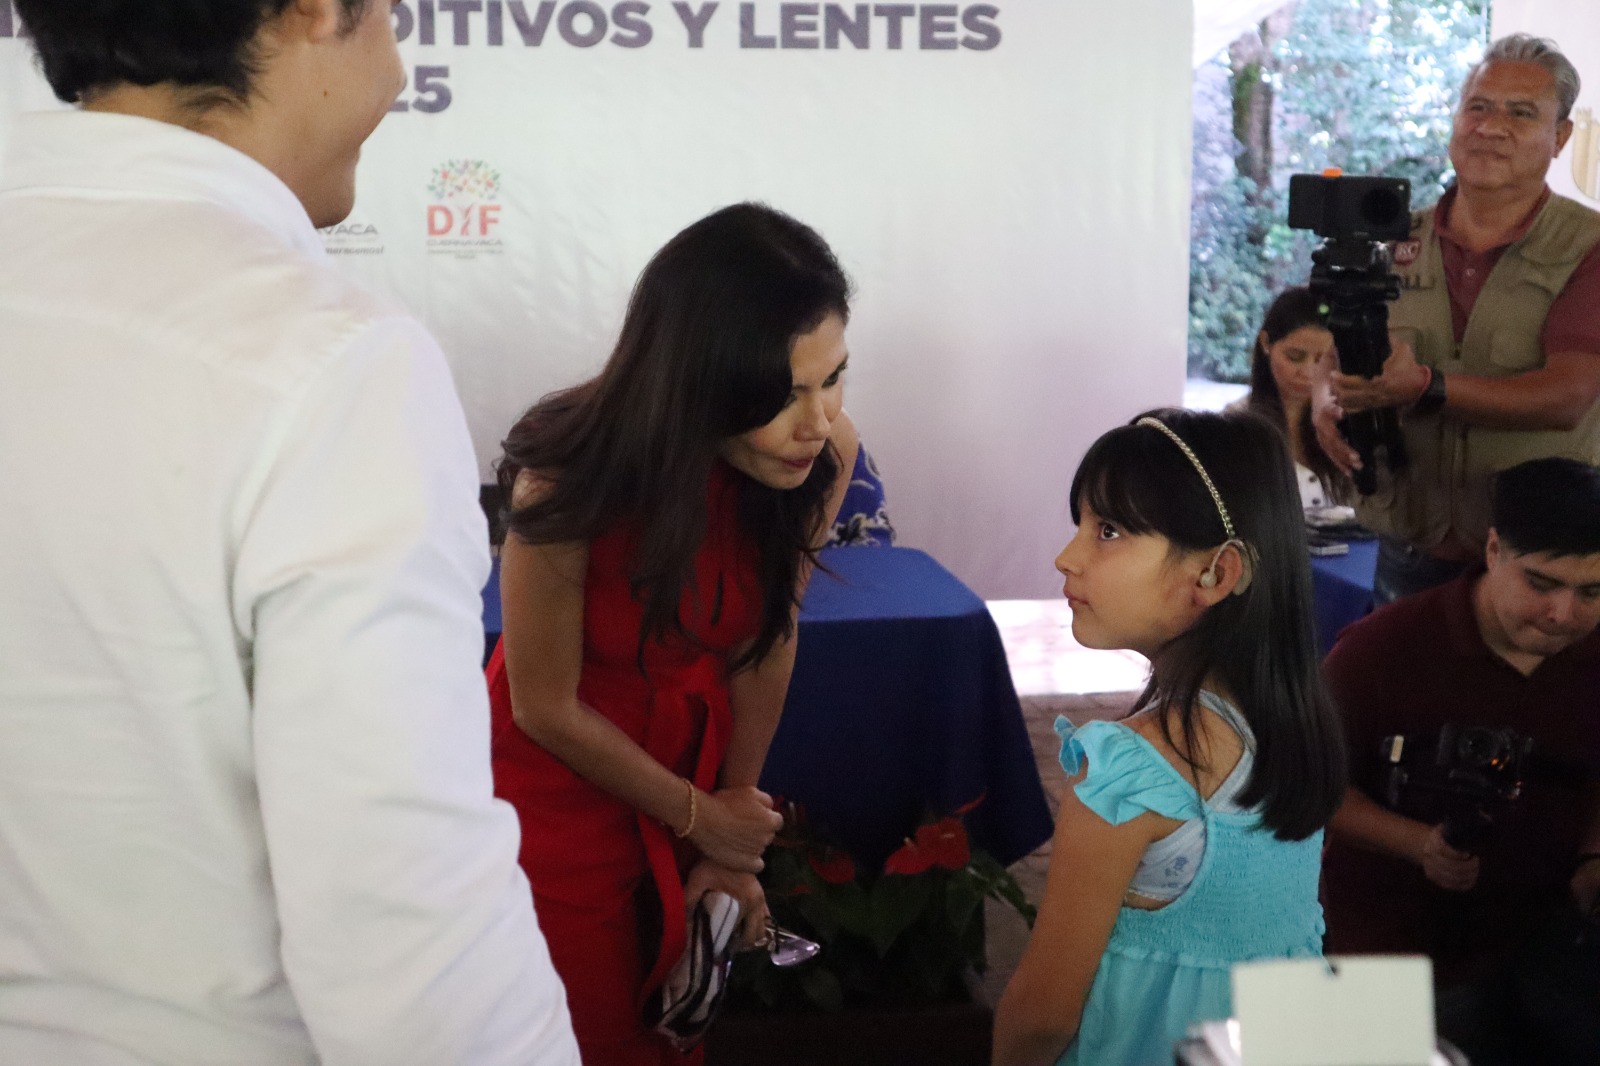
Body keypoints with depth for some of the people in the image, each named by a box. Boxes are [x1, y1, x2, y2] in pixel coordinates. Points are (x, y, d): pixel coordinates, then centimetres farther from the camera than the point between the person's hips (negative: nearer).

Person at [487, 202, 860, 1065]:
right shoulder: (574, 479, -33)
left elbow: (766, 640, -7)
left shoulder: (825, 454, -22)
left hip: (693, 754, 4)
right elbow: (546, 708, -19)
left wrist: (730, 841, -1)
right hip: (562, 784, -4)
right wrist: (697, 815, -8)